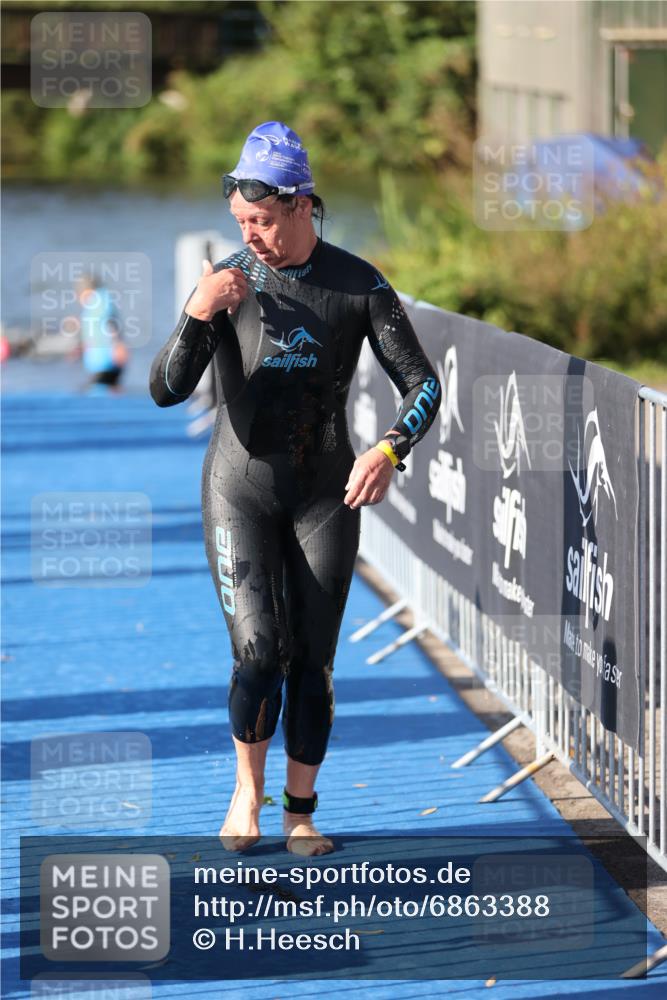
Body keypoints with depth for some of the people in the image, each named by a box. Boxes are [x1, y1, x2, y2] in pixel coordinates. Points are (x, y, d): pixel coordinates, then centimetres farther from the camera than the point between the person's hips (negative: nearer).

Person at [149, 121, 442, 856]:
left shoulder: (360, 286, -4)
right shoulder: (227, 283, -4)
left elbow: (423, 385, -3)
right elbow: (167, 391, -10)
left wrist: (389, 450, -23)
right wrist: (197, 317, -27)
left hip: (326, 493, 1)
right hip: (241, 487, -1)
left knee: (314, 662, 2)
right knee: (258, 652, -14)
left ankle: (300, 814, 17)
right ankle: (247, 789, 11)